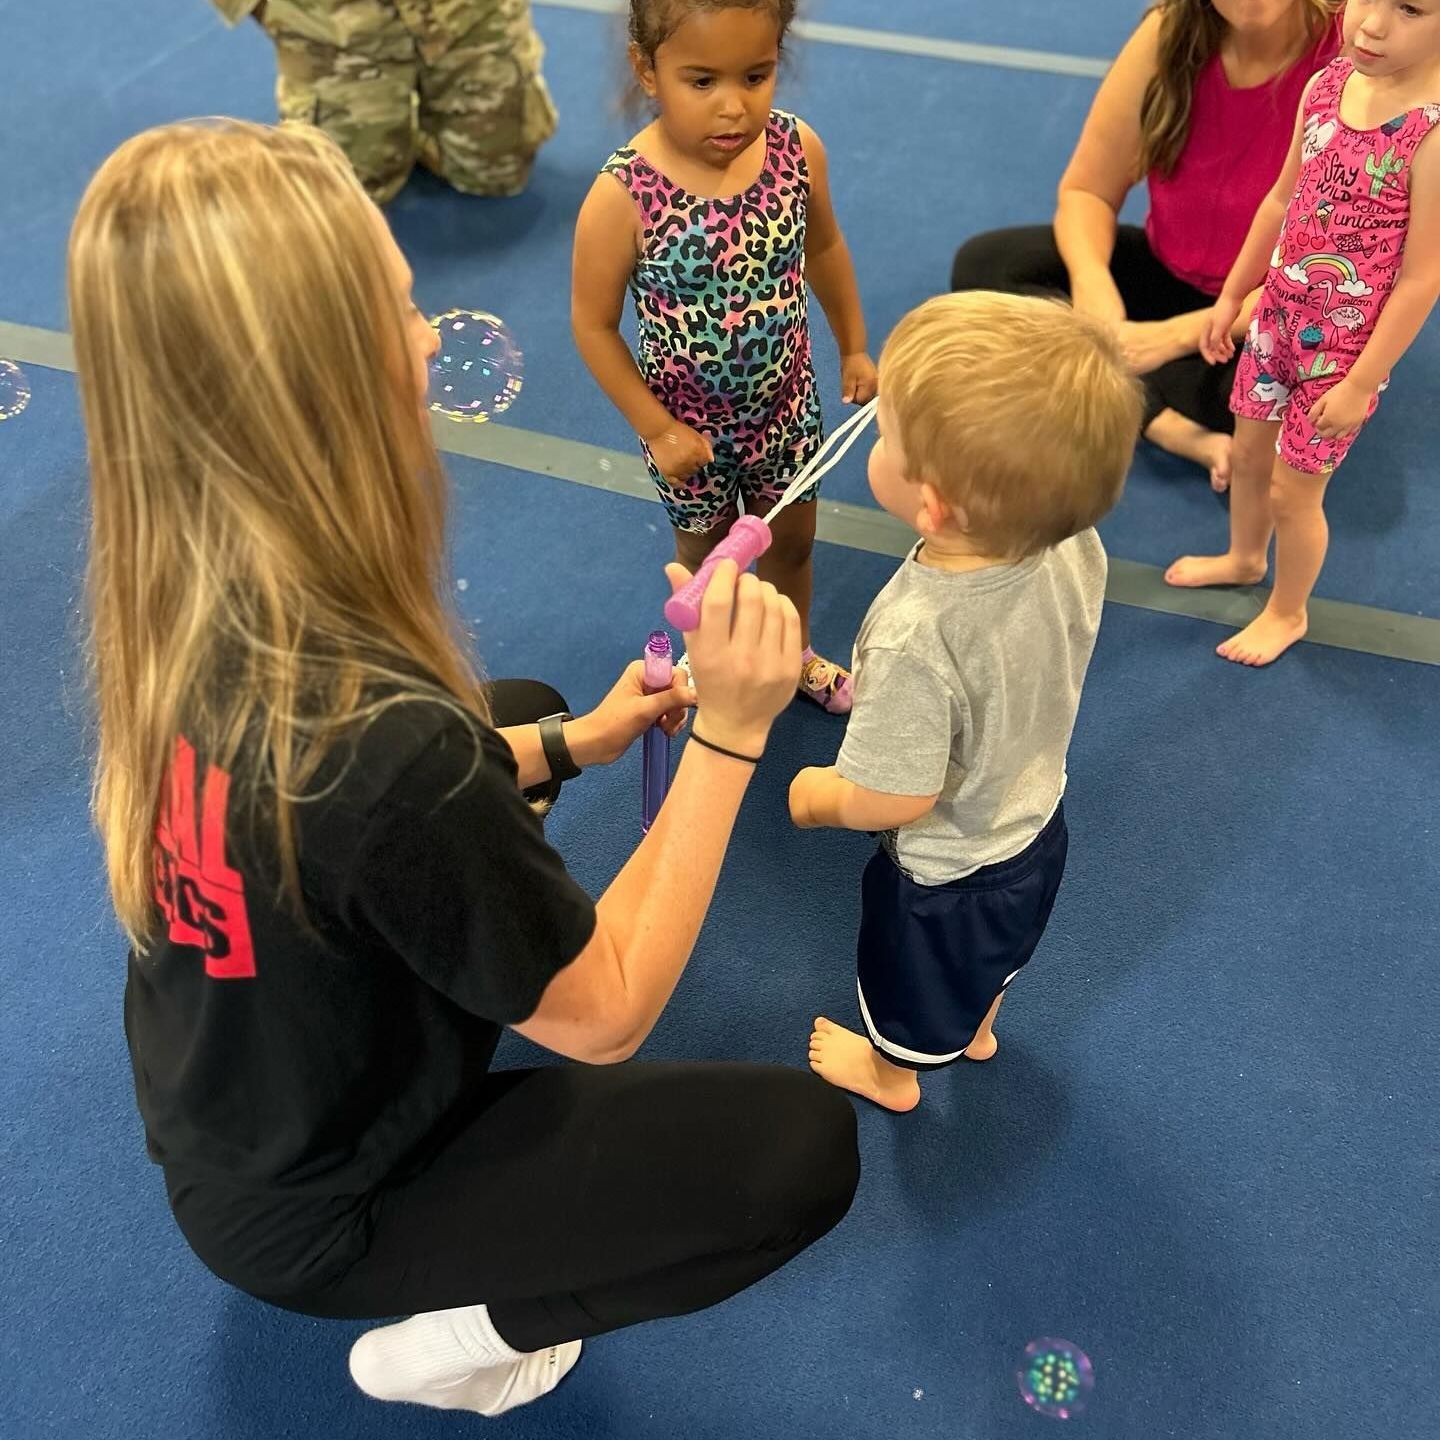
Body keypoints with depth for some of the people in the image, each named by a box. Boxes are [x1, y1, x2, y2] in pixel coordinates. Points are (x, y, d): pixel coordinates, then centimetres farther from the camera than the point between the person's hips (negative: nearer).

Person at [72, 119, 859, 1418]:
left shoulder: (174, 603, -16)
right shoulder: (380, 740, -41)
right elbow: (606, 1018, -24)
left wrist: (567, 742, 0)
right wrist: (730, 736, -23)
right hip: (314, 1208, -7)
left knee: (515, 710, 19)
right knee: (802, 1144, -4)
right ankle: (453, 1335, 7)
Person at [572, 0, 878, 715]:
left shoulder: (798, 148, -18)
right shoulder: (622, 197, -29)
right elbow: (594, 323, -17)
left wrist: (854, 347, 10)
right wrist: (656, 428, -15)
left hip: (787, 402, 3)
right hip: (690, 424, -3)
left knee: (791, 539, 24)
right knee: (708, 553, 21)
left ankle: (793, 653, 53)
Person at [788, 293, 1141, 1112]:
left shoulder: (918, 639, -44)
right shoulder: (1074, 544, -24)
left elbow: (890, 800, -31)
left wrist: (815, 796, -14)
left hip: (947, 873, -6)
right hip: (1039, 823, 6)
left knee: (913, 984, 28)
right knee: (991, 961, 37)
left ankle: (893, 1073, 58)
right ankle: (977, 1028, 67)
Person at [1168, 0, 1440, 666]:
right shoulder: (1325, 85, -7)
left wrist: (1360, 384, -17)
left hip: (1343, 348, -6)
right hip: (1278, 317, 6)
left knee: (1293, 488, 9)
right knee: (1248, 454, 23)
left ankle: (1288, 612, 36)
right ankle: (1244, 557, 52)